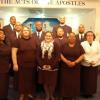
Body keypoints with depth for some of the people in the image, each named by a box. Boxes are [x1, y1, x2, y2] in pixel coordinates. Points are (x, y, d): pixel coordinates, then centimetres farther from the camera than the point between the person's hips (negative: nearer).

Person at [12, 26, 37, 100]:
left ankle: (30, 93, 32)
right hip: (21, 65, -2)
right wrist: (15, 64, -13)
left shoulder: (34, 40, 3)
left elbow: (37, 51, 10)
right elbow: (14, 52, -8)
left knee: (31, 79, 12)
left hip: (32, 64, 3)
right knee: (22, 80, 8)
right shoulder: (18, 40, -5)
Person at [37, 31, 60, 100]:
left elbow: (58, 56, -8)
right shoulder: (41, 45, 5)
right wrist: (42, 64, -9)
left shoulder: (55, 45, -3)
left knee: (52, 82, 7)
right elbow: (38, 56, 3)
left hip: (52, 67, -2)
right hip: (43, 67, 2)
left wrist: (51, 65, -14)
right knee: (45, 81, 11)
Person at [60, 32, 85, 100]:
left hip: (75, 67, 1)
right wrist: (66, 61, -18)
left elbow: (82, 55, -2)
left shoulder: (79, 45, 2)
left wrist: (75, 62, -15)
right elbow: (61, 54, -4)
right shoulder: (64, 45, 2)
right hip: (65, 67, 0)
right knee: (65, 82, 3)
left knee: (75, 82, 6)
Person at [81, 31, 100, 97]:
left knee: (93, 79, 9)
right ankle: (85, 92, 19)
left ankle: (91, 92, 23)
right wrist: (89, 61, -15)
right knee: (86, 79, 5)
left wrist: (94, 61, -12)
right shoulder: (83, 43, -2)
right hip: (85, 65, -2)